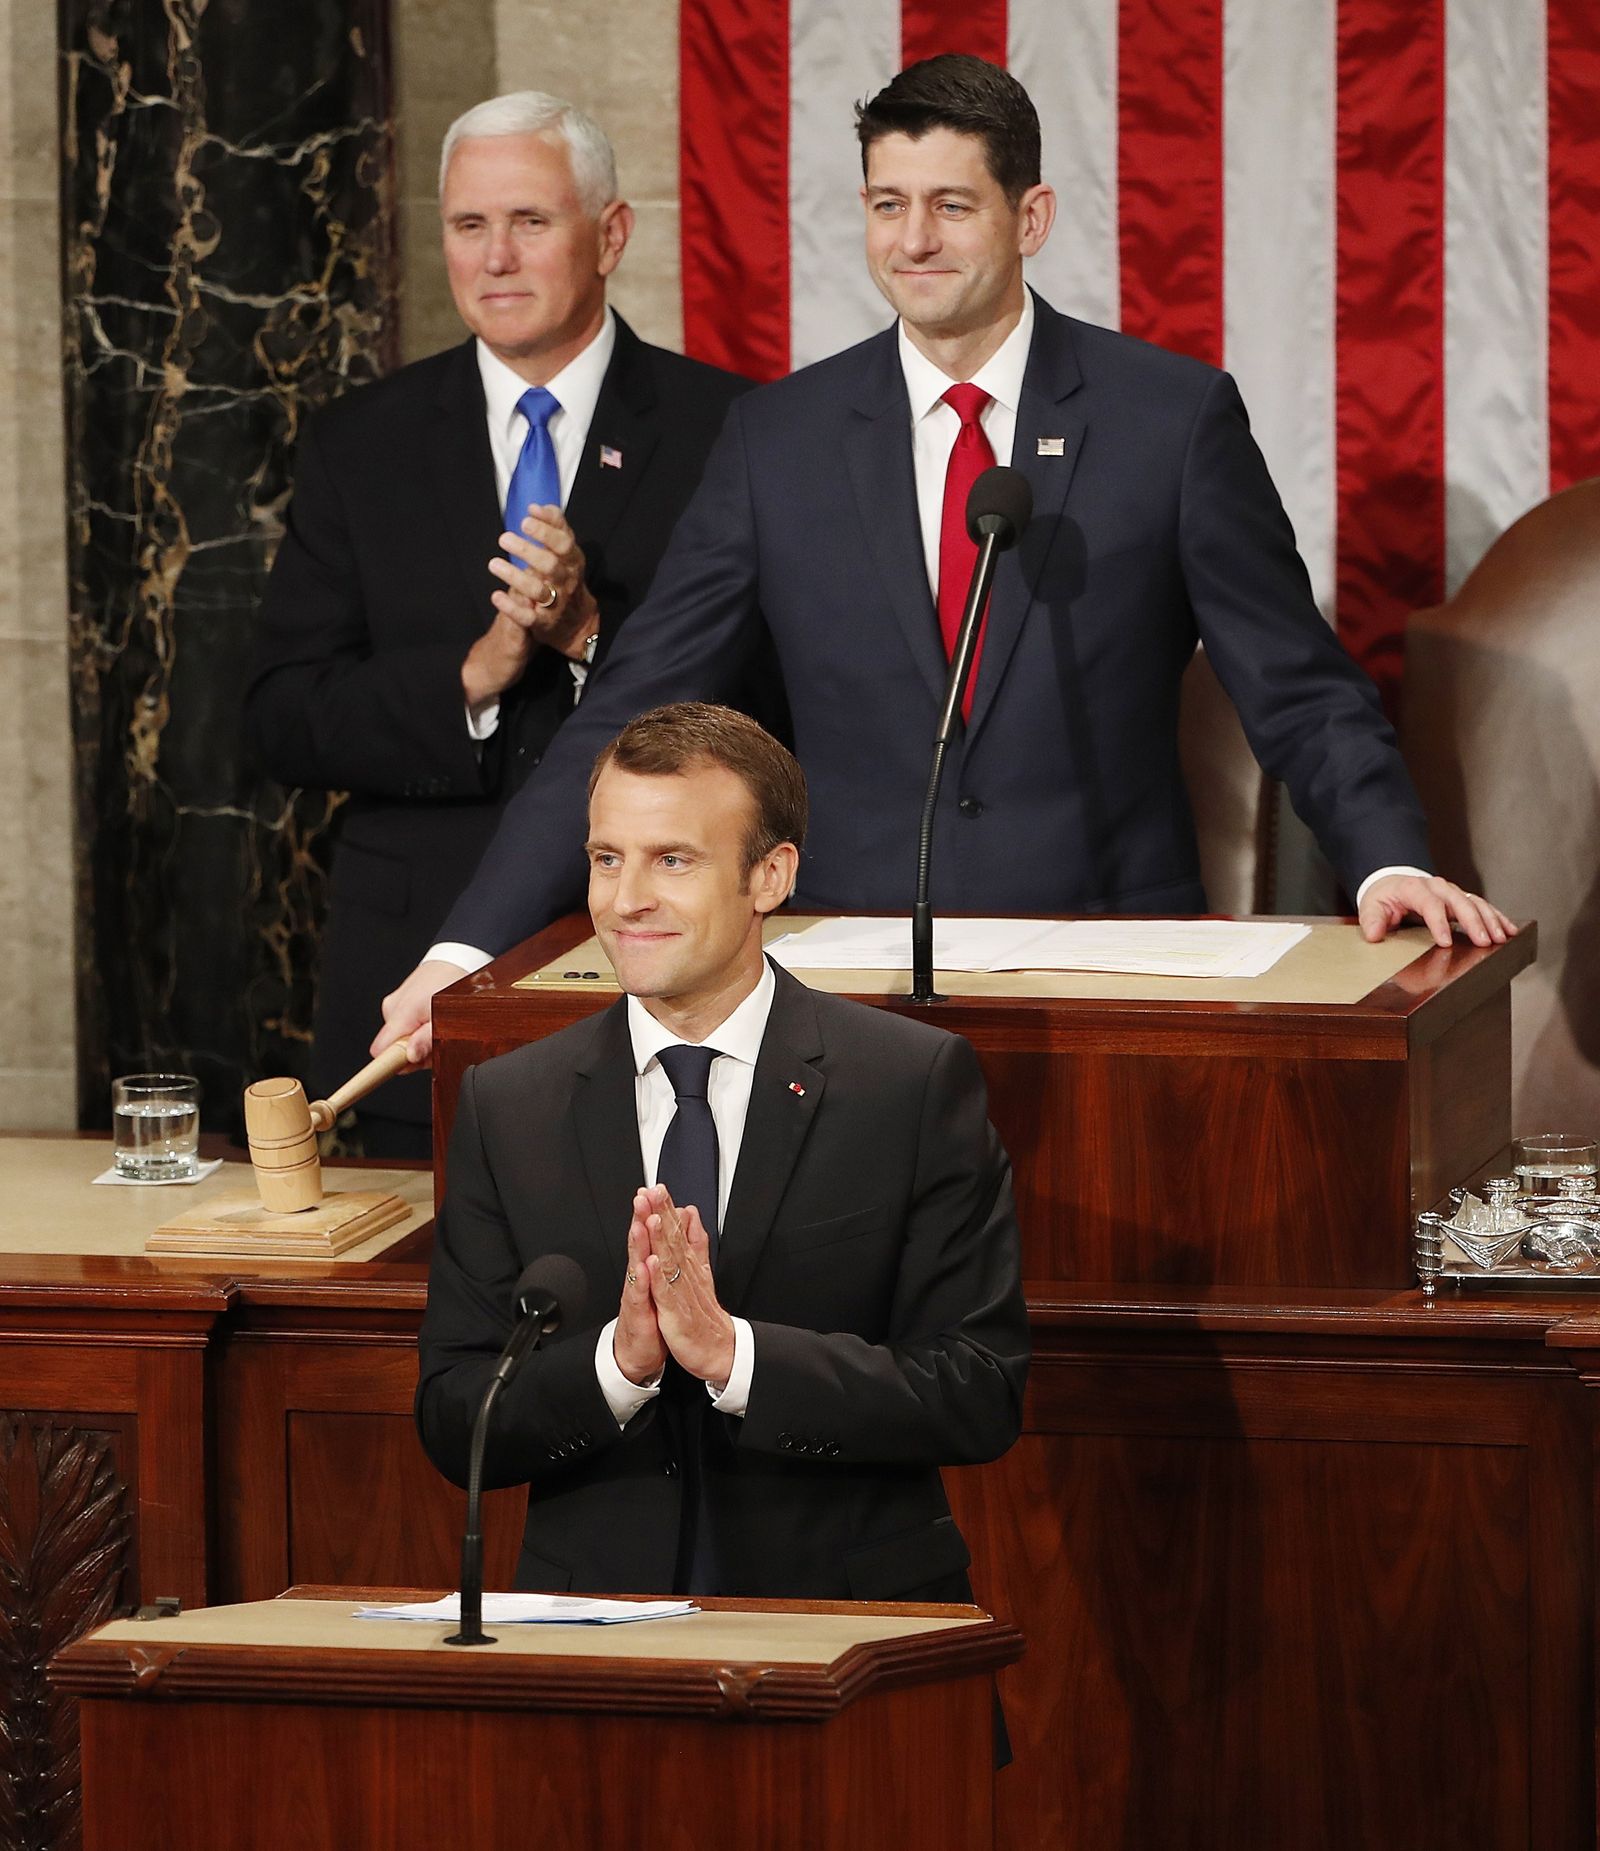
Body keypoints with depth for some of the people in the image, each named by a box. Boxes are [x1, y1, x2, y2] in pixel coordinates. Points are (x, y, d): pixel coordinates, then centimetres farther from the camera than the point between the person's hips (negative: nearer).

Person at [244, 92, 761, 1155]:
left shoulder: (728, 433, 1)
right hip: (425, 973, 2)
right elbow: (283, 721, 1)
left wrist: (594, 634, -19)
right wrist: (469, 678, -15)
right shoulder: (360, 449, 8)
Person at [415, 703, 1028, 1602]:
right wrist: (619, 1359, -13)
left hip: (851, 1618, -1)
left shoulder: (917, 1082, 2)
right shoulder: (508, 1107, 9)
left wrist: (733, 1352, -14)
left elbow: (984, 1397, -4)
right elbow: (453, 1426, 6)